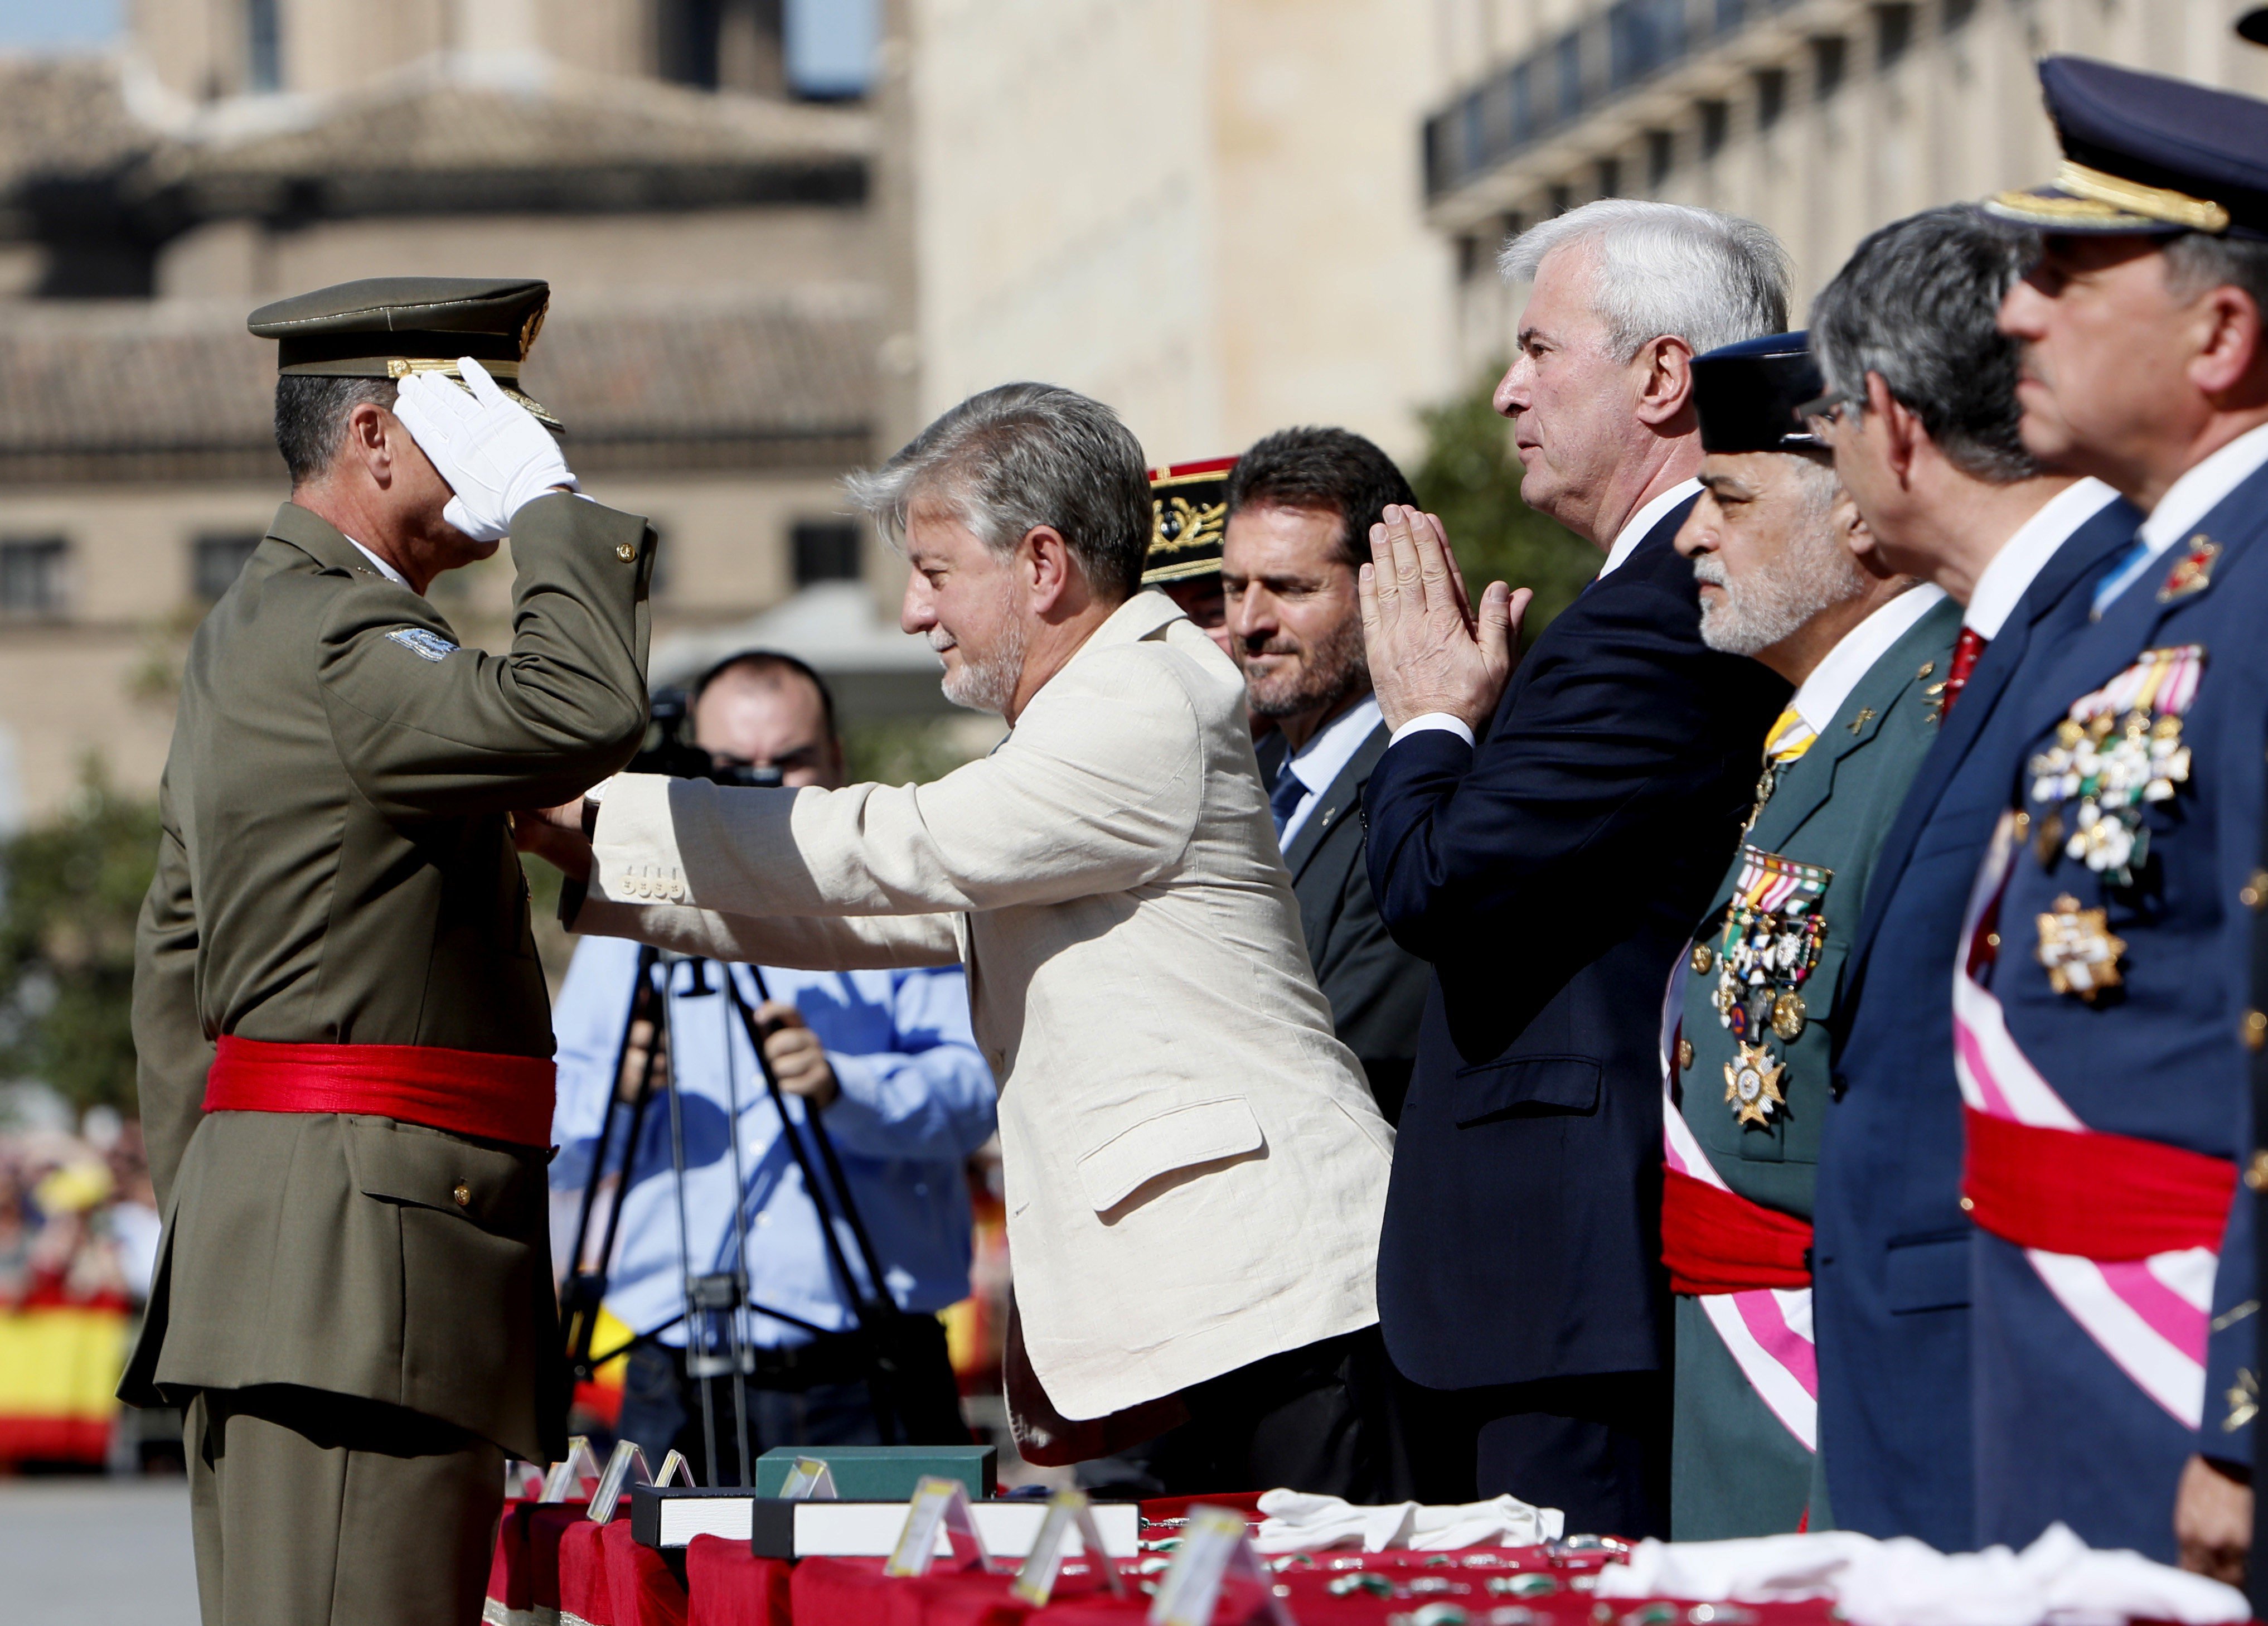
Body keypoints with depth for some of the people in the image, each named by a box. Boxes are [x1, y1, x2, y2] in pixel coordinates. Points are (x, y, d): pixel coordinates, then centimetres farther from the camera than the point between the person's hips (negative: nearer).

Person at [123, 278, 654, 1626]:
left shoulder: (248, 636, 21)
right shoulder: (326, 640, -12)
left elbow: (174, 967, 25)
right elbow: (585, 710, -29)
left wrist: (204, 1239, 26)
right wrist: (549, 501, -14)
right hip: (363, 1261, -11)